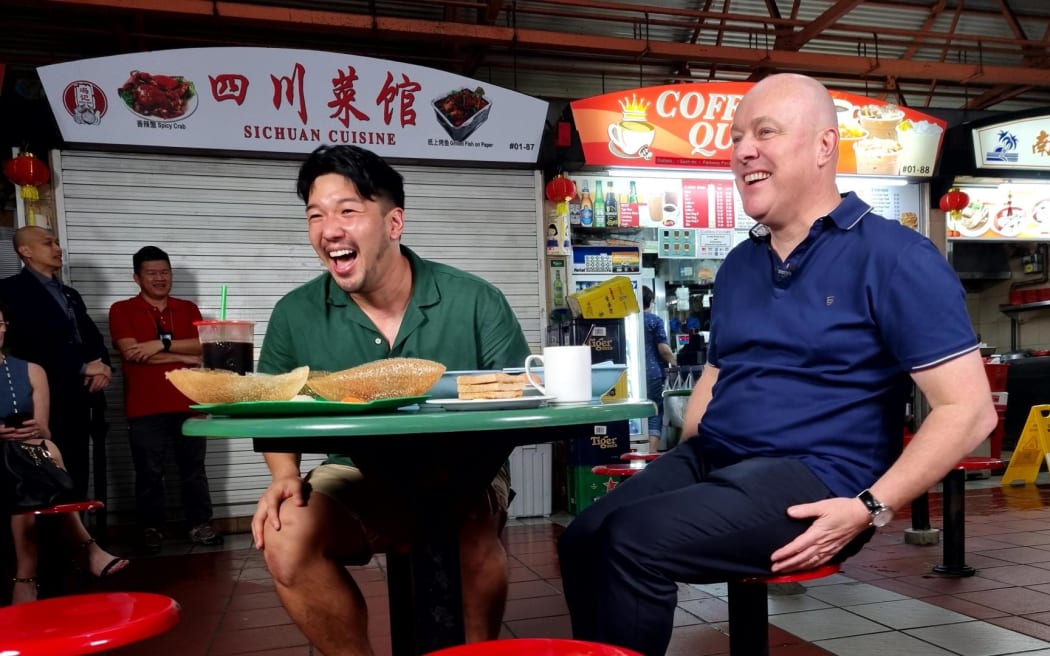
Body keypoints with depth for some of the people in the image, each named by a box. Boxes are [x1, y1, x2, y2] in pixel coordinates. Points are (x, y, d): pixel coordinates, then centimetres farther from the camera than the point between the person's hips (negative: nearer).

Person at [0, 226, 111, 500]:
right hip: (48, 398, -7)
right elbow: (29, 342, -13)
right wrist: (83, 367, -13)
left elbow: (94, 338, 18)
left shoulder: (70, 294, 23)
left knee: (77, 473, 7)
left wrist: (103, 365, -4)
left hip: (79, 398, 7)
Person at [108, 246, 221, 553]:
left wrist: (163, 344, -15)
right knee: (149, 472, 4)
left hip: (189, 403, 3)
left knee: (194, 468, 7)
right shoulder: (122, 310, 3)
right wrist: (184, 357, -9)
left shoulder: (188, 309, 13)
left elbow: (202, 345, -1)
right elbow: (131, 352, -11)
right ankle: (152, 528, 16)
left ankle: (200, 524, 15)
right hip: (145, 408, -2)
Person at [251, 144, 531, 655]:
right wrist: (285, 474, -11)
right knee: (285, 536, -25)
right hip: (357, 476, 2)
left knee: (468, 529, -33)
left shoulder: (474, 301, -9)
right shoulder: (295, 315, -2)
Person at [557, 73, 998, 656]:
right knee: (582, 540, -11)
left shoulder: (893, 257, -8)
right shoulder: (738, 265, 15)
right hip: (709, 460, 7)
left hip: (812, 477, -7)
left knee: (631, 539, -26)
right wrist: (678, 468, 9)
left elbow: (968, 409, -11)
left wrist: (871, 509, -19)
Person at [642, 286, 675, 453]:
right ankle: (652, 452, -2)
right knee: (655, 413, 3)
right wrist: (673, 361, 7)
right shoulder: (655, 321, -5)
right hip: (653, 372, -3)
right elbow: (663, 348, -10)